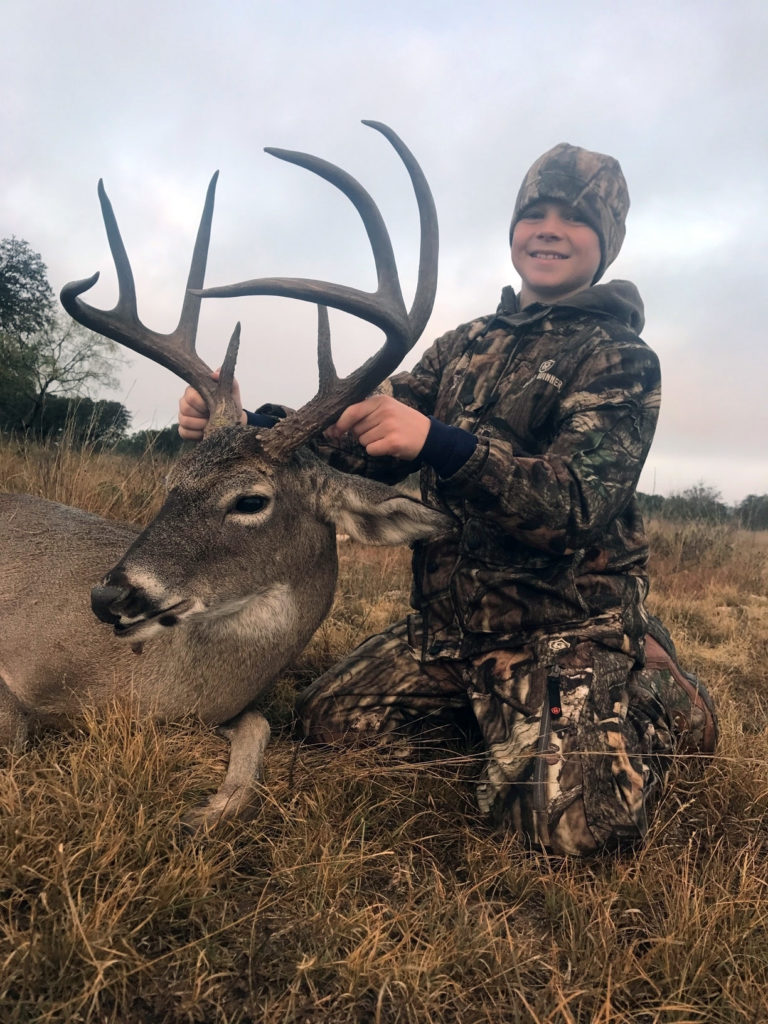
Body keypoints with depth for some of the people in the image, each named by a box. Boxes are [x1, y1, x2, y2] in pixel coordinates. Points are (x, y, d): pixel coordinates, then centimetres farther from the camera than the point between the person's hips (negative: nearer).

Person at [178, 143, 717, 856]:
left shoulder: (621, 359, -6)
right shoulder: (465, 347, 11)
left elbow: (576, 503, -21)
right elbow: (364, 442, 1)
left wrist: (437, 442, -35)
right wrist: (247, 426, -16)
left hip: (565, 627, -5)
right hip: (447, 619, 6)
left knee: (569, 820, -23)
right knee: (328, 721, 1)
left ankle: (663, 700, 8)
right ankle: (503, 710, 18)